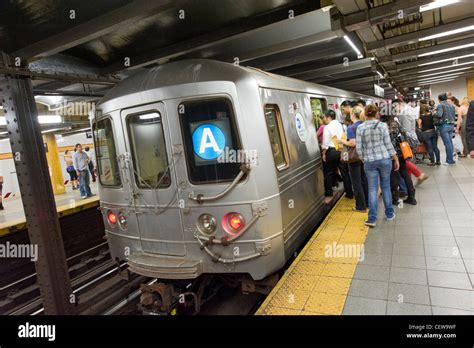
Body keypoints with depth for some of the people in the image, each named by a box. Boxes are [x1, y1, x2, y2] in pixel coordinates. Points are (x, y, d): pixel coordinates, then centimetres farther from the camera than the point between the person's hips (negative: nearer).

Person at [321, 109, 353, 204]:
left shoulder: (327, 127, -7)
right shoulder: (341, 125, 9)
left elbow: (325, 143, -9)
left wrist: (324, 154, -3)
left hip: (332, 151, -5)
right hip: (342, 151, 5)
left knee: (329, 173, 5)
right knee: (345, 172, 11)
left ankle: (329, 194, 6)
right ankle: (349, 193, 18)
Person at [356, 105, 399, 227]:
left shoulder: (360, 128, -2)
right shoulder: (382, 125, -3)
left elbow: (359, 148, -3)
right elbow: (388, 144, -3)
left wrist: (364, 159, 12)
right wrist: (396, 159, 6)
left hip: (369, 161, 0)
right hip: (384, 159, 0)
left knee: (372, 189, 5)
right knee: (386, 186, 14)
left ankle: (372, 219, 5)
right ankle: (389, 214, 28)